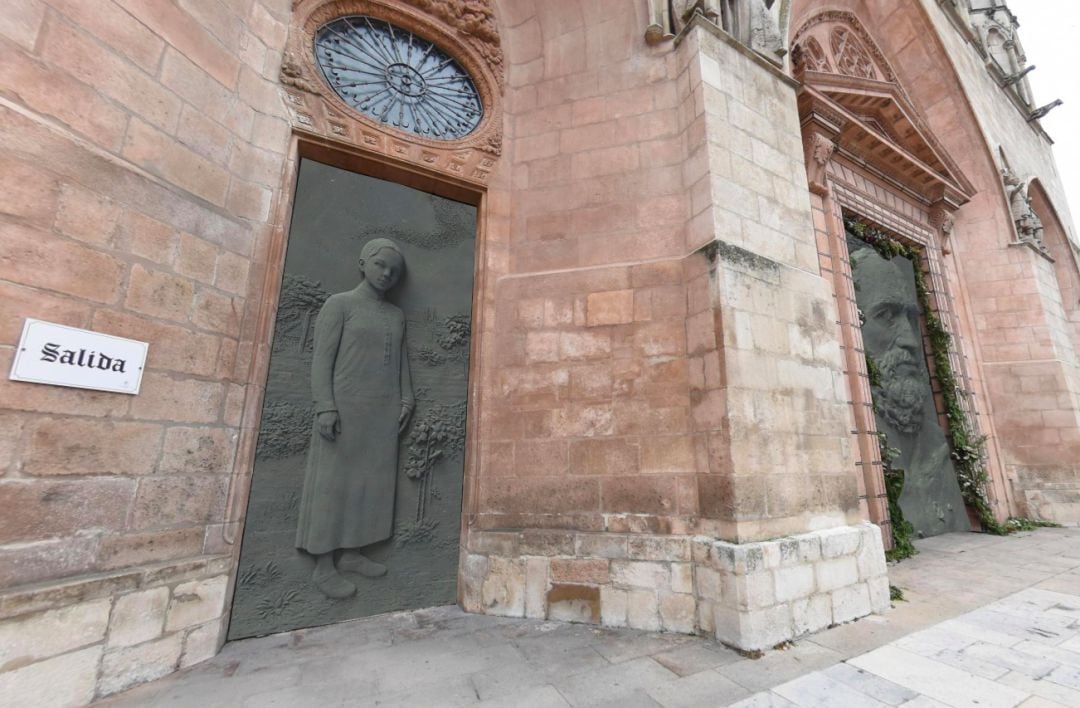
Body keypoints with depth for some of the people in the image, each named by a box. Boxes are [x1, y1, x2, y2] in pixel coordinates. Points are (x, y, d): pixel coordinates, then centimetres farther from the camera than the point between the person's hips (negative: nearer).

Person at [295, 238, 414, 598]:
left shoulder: (396, 316, 14)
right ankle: (324, 565, 9)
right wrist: (325, 407, -16)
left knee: (371, 481, 7)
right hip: (345, 406, -5)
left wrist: (406, 400, 5)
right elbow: (322, 358, -8)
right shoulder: (339, 304, -2)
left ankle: (352, 554, 19)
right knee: (333, 482, 0)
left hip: (383, 412, 6)